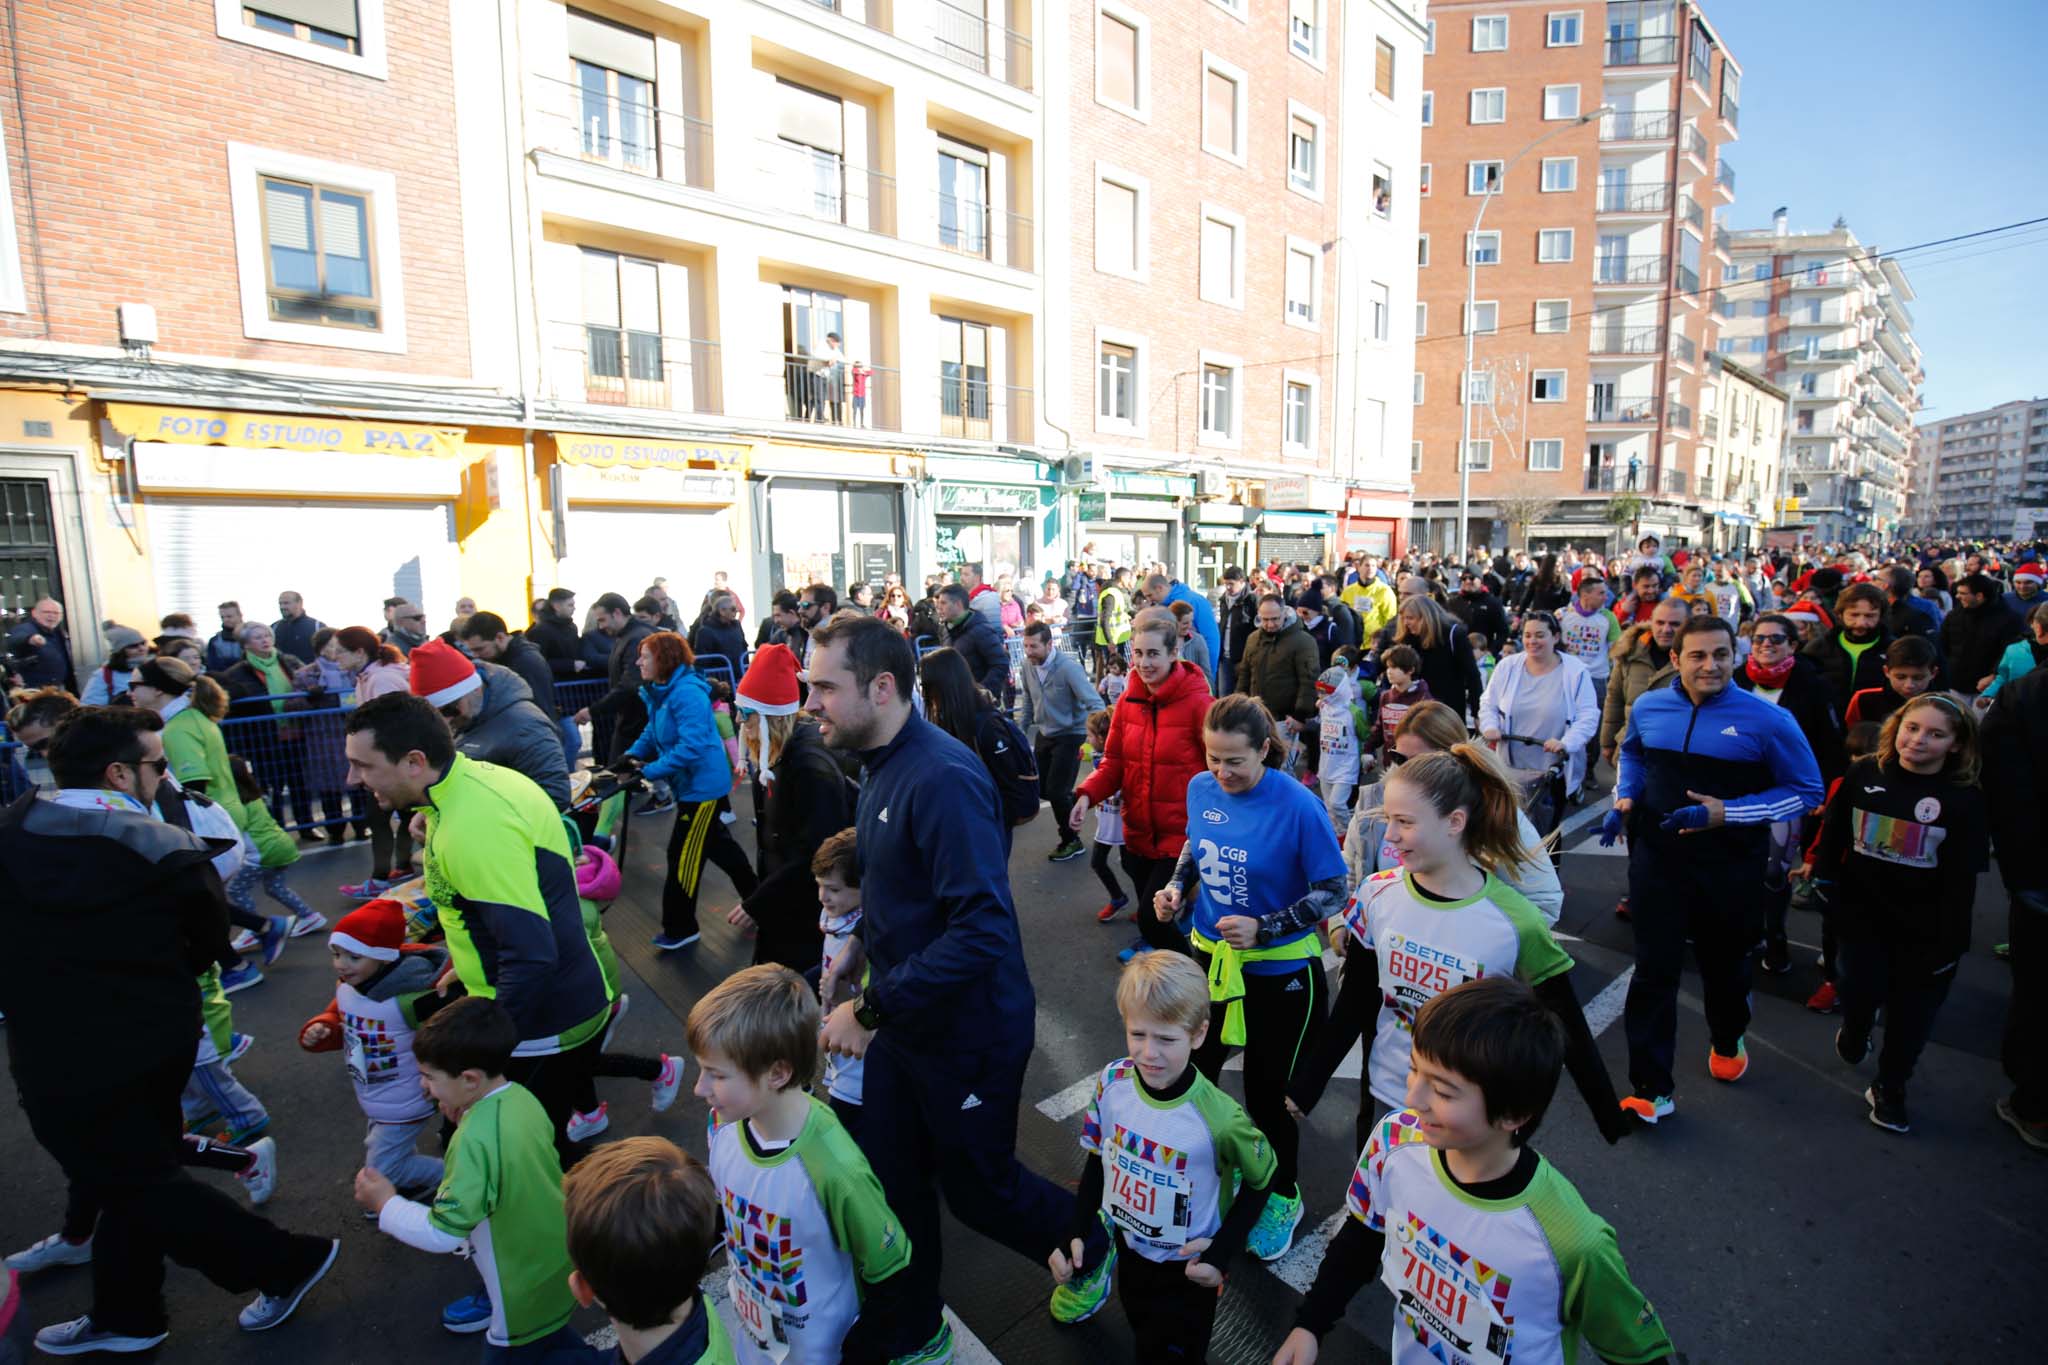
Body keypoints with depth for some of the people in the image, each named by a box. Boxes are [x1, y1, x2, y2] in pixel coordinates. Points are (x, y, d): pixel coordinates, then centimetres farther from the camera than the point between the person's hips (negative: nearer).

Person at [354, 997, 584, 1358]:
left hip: (528, 1291, -7)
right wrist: (464, 1119, -2)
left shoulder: (474, 1140, -32)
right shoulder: (522, 1097, -9)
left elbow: (442, 1233, -26)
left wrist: (386, 1204, -11)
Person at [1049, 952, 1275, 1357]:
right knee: (1144, 1340, 28)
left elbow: (1260, 1179, -11)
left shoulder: (1220, 1119, -32)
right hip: (1128, 1248, 4)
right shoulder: (1112, 1081, -21)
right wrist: (1075, 1231, -6)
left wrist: (1224, 1250, -16)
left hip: (1186, 1269, -4)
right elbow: (1098, 1159, -4)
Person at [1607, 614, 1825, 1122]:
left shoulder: (1768, 720, -13)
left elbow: (1807, 791, -7)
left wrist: (1725, 813, -19)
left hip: (1729, 869, -1)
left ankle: (1727, 1042, 52)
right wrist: (1624, 802, 0)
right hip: (1657, 860, 1)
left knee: (1724, 963, 22)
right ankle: (1651, 1089, 8)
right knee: (1654, 970, -1)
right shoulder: (1648, 708, -4)